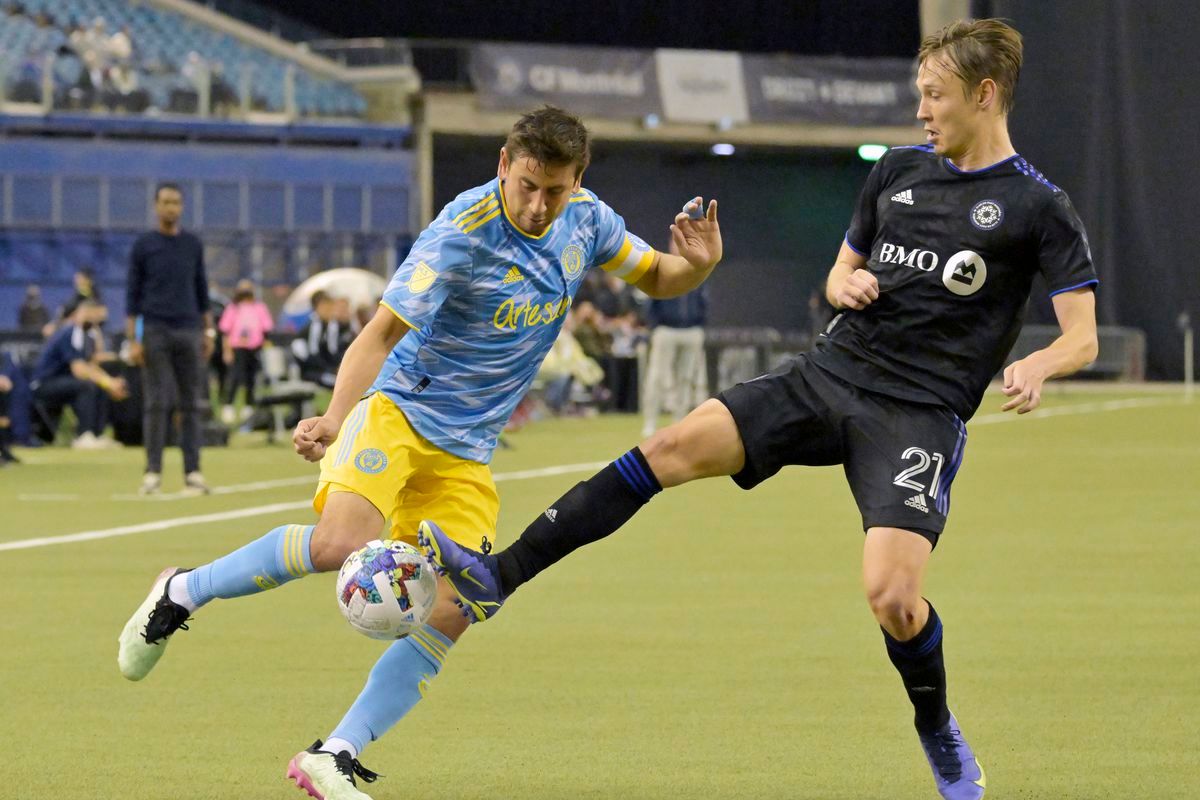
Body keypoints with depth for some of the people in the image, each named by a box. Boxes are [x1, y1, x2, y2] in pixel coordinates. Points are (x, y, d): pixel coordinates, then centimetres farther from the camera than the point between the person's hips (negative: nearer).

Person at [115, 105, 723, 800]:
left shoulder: (586, 220, 1)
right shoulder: (462, 234, -20)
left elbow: (654, 278, 16)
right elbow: (383, 331, -22)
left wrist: (699, 264, -8)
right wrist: (337, 418, -37)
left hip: (466, 455, 6)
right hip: (397, 409, -6)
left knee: (451, 613, -11)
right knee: (343, 544, -31)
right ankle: (181, 594, -8)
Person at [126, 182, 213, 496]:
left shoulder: (193, 244, 10)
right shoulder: (143, 245, 1)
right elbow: (132, 294, 0)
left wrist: (208, 331, 10)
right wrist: (132, 339, -7)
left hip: (189, 331, 3)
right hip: (155, 332, -3)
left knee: (191, 404, 1)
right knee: (156, 403, -5)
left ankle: (193, 471, 4)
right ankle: (153, 472, -1)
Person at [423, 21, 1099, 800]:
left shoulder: (1037, 206, -4)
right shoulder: (899, 169, 13)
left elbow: (1082, 336, -6)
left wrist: (1035, 368, -28)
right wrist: (849, 285, 0)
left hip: (919, 414, -5)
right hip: (830, 373, 5)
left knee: (892, 596, -20)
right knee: (673, 448, -12)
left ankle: (940, 735, 11)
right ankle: (500, 575, -13)